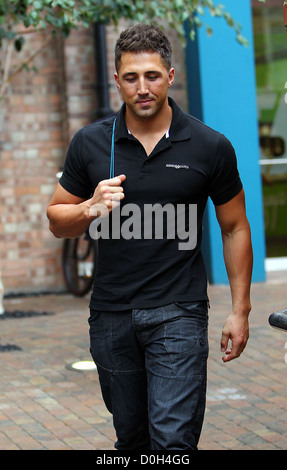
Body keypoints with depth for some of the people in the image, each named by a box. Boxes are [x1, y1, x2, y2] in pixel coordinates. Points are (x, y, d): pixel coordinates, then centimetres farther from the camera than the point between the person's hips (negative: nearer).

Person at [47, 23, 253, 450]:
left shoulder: (211, 147, -3)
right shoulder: (90, 144, 2)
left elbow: (234, 228, 6)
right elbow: (57, 220, 9)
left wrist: (240, 310, 2)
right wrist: (92, 207, -13)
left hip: (179, 312, -3)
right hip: (111, 314, 3)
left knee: (173, 440, -12)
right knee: (131, 436, 14)